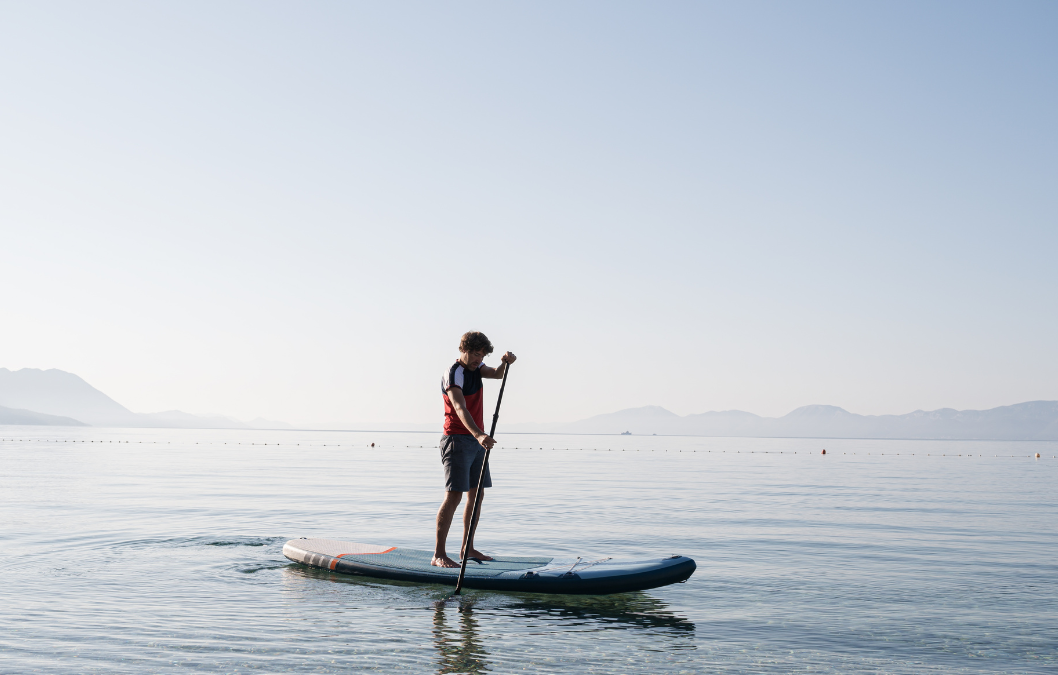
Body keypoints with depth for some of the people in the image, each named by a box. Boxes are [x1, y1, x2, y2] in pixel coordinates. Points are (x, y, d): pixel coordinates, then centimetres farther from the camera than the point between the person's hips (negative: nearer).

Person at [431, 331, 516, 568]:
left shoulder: (475, 367, 11)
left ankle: (467, 548, 20)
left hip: (476, 440, 9)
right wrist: (478, 434, -45)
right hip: (457, 440, -9)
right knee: (454, 495, -13)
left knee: (476, 494, 11)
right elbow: (460, 409, -30)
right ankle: (438, 555, -12)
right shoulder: (453, 375, -16)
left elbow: (496, 374, -4)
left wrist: (505, 362, -27)